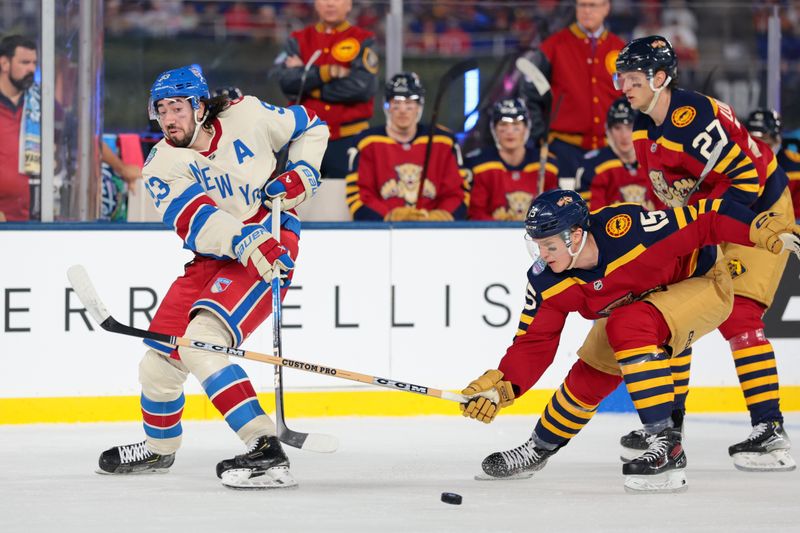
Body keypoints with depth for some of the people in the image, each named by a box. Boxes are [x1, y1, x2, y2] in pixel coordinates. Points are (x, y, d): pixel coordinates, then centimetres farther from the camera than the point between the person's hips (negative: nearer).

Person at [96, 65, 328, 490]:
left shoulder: (247, 116, -8)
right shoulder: (162, 165, -5)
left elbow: (310, 125, 12)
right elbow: (196, 219, -24)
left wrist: (302, 175, -5)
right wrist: (247, 242, -41)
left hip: (271, 247, -6)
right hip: (214, 259, 6)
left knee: (201, 342, -27)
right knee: (160, 357, 9)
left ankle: (265, 449, -34)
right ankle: (159, 446, 39)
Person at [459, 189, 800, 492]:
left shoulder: (628, 229, -38)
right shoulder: (546, 282, -18)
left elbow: (707, 220, -33)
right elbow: (533, 343, -14)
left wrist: (765, 229, -41)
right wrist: (500, 386, -29)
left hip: (701, 282, -7)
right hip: (635, 301, 7)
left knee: (628, 326, -31)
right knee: (589, 375, 4)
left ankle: (666, 445, -30)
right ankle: (538, 451, 33)